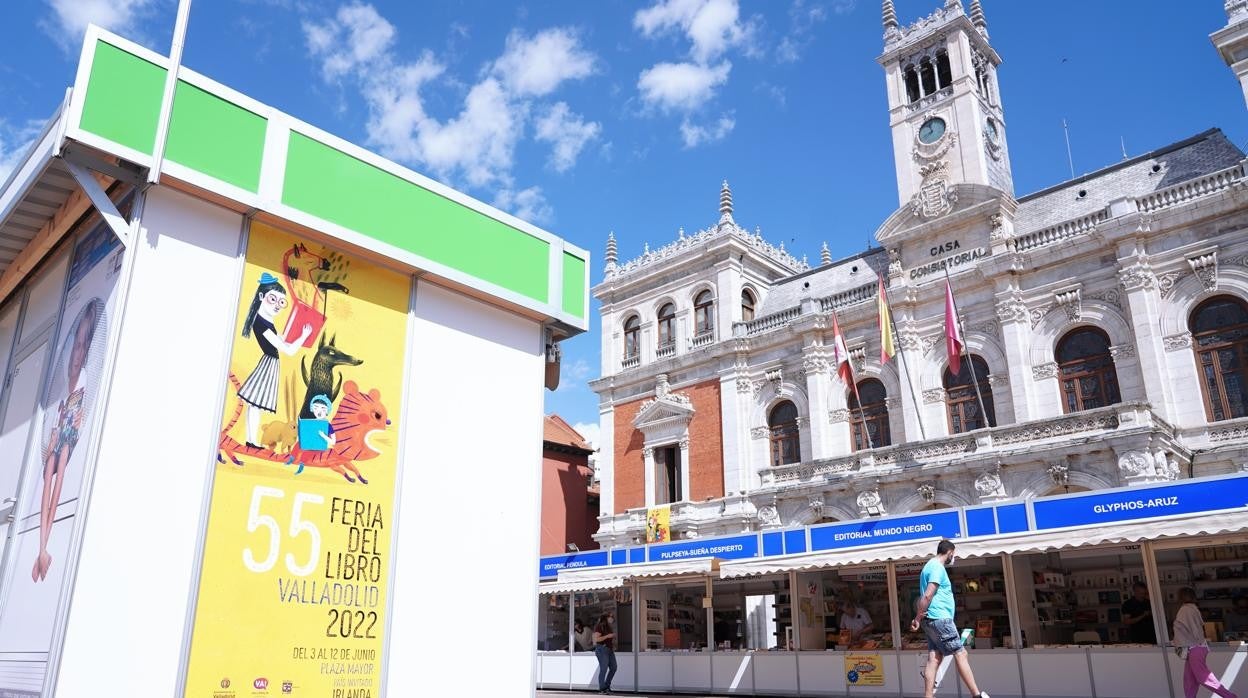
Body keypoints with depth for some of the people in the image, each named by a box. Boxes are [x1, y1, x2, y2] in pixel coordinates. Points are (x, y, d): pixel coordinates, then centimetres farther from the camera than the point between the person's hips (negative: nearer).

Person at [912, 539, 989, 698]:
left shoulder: (931, 565, 18)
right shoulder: (937, 567, -12)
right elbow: (927, 596, -20)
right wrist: (917, 619, -17)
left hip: (932, 620, 9)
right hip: (939, 619, -9)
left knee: (934, 659, 3)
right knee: (960, 654, -4)